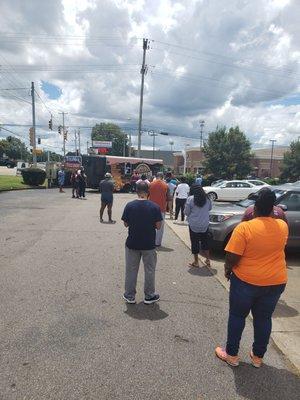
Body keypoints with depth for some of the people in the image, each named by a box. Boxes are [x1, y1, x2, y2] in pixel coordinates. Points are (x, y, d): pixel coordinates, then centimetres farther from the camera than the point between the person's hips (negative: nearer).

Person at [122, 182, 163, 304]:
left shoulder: (129, 206, -9)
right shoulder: (155, 207, -12)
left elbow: (125, 224, -2)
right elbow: (158, 226, -8)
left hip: (132, 243, 1)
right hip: (149, 245, -1)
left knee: (131, 270, 15)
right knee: (149, 271, 15)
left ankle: (129, 296, 26)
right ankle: (149, 296, 27)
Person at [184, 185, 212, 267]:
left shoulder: (190, 199, -12)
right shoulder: (207, 199, 1)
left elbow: (186, 212, -8)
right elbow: (209, 209, 16)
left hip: (194, 225, -4)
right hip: (205, 224, 4)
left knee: (195, 243, 6)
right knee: (205, 241, 18)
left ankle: (196, 262, 14)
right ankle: (208, 259, 26)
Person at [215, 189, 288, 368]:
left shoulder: (244, 228, -22)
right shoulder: (283, 226, -7)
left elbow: (232, 258, -21)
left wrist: (228, 270, -1)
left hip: (246, 281, -4)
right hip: (276, 282, 4)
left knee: (237, 316, 15)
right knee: (264, 318, 21)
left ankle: (232, 354, 29)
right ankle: (258, 356, 36)